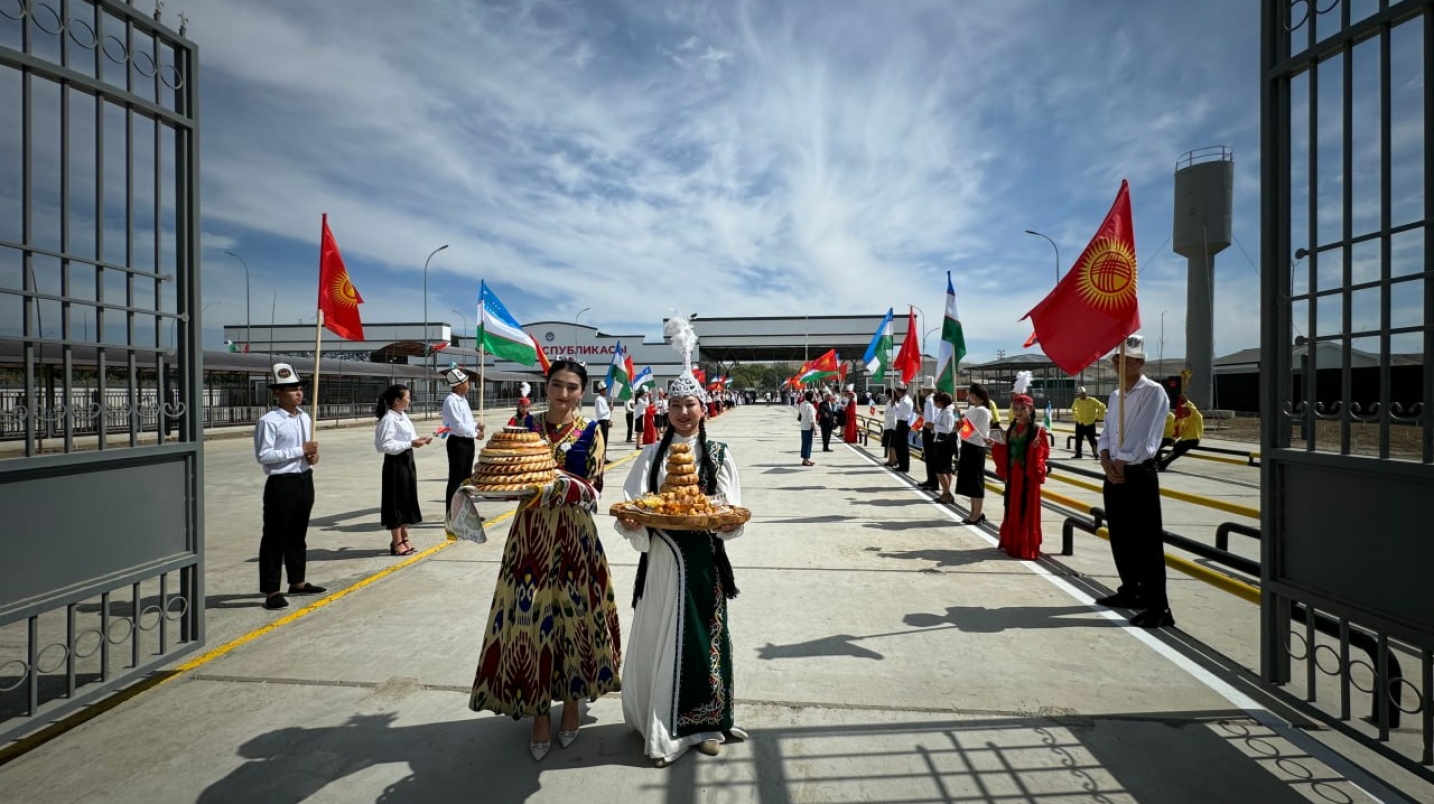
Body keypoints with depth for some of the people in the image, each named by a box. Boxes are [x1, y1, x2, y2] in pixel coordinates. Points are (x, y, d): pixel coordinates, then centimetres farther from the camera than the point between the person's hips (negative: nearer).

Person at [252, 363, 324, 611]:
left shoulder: (305, 418, 10)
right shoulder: (268, 421, -14)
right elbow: (263, 455, -20)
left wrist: (313, 455, -1)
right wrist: (300, 451, -20)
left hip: (305, 480, 8)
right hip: (281, 483, -8)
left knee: (298, 534, 17)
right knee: (275, 537, 0)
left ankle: (297, 582, 29)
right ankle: (271, 590, 9)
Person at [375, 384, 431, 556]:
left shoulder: (403, 416, 10)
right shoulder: (389, 419, -18)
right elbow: (386, 445, -24)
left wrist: (419, 439, 1)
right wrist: (410, 444, -25)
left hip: (407, 461, 9)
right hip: (396, 463, -9)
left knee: (407, 500, 15)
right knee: (396, 502, 1)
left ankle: (404, 538, 27)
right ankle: (397, 544, 11)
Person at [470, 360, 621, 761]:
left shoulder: (591, 433, -2)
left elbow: (592, 490, -6)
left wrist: (553, 480, -21)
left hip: (573, 535, -1)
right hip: (530, 533, 2)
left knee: (572, 615, 6)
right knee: (530, 617, 3)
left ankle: (571, 703, 30)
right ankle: (540, 713, 22)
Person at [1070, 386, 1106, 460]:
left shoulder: (1092, 400, -12)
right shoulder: (1076, 401, 3)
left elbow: (1102, 407, -6)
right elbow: (1073, 408, 25)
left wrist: (1099, 417, -5)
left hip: (1089, 424, -5)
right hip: (1079, 424, 5)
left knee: (1092, 440, -3)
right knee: (1078, 440, 6)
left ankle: (1096, 454, 5)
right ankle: (1078, 454, 14)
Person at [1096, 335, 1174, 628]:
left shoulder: (1153, 392, -10)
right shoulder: (1115, 395, 14)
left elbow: (1142, 436, -16)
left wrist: (1120, 464, -9)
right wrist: (1107, 462, -5)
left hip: (1140, 474, -8)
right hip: (1114, 474, 8)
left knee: (1147, 542, -6)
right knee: (1120, 538, 15)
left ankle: (1158, 607, -1)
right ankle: (1130, 591, 30)